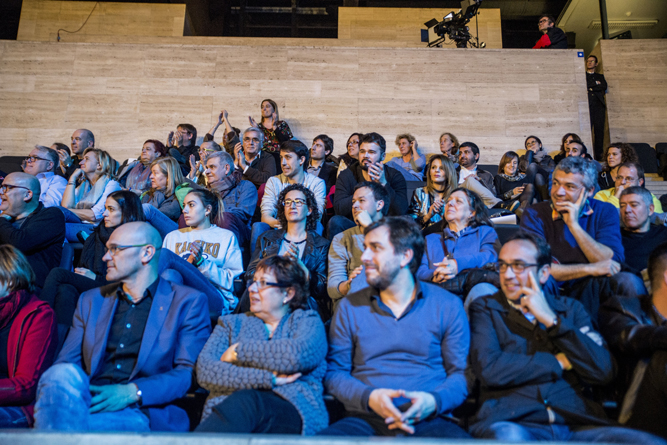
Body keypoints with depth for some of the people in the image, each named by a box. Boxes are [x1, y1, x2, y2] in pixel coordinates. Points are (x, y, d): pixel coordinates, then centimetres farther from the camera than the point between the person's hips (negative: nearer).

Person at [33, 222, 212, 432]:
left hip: (142, 413, -5)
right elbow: (66, 361, 14)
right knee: (62, 374, -30)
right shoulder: (91, 300, 22)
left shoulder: (189, 302, 6)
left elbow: (190, 373, -3)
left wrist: (133, 392, -17)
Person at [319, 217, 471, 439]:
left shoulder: (448, 306, 9)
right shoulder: (349, 307, 12)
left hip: (428, 421, 0)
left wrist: (434, 401, -14)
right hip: (365, 420, 1)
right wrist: (369, 397, -11)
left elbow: (461, 373, 7)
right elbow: (334, 372, 9)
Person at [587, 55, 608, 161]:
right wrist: (596, 84, 2)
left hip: (599, 105, 2)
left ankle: (598, 155, -4)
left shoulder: (600, 76, 24)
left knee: (599, 130, -5)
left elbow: (604, 86, 5)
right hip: (587, 105, -2)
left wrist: (591, 88, -1)